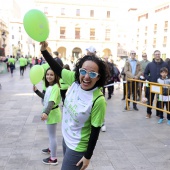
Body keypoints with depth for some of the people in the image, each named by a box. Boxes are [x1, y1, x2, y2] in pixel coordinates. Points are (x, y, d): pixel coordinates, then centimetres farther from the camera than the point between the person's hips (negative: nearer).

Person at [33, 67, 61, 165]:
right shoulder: (50, 86, 7)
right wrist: (36, 91, 11)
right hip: (50, 112, 10)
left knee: (52, 135, -1)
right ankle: (51, 149, 48)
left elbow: (52, 101, -35)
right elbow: (46, 97, 21)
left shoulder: (55, 87, -24)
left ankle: (53, 159, 10)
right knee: (51, 134, 27)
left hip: (52, 113, -10)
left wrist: (46, 112, -47)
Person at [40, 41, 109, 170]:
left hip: (78, 148, -7)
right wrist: (44, 50, -8)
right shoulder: (75, 79, -15)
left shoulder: (98, 100, -30)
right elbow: (58, 69, 1)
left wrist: (88, 156, -12)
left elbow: (95, 131, -21)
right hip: (66, 138, 7)